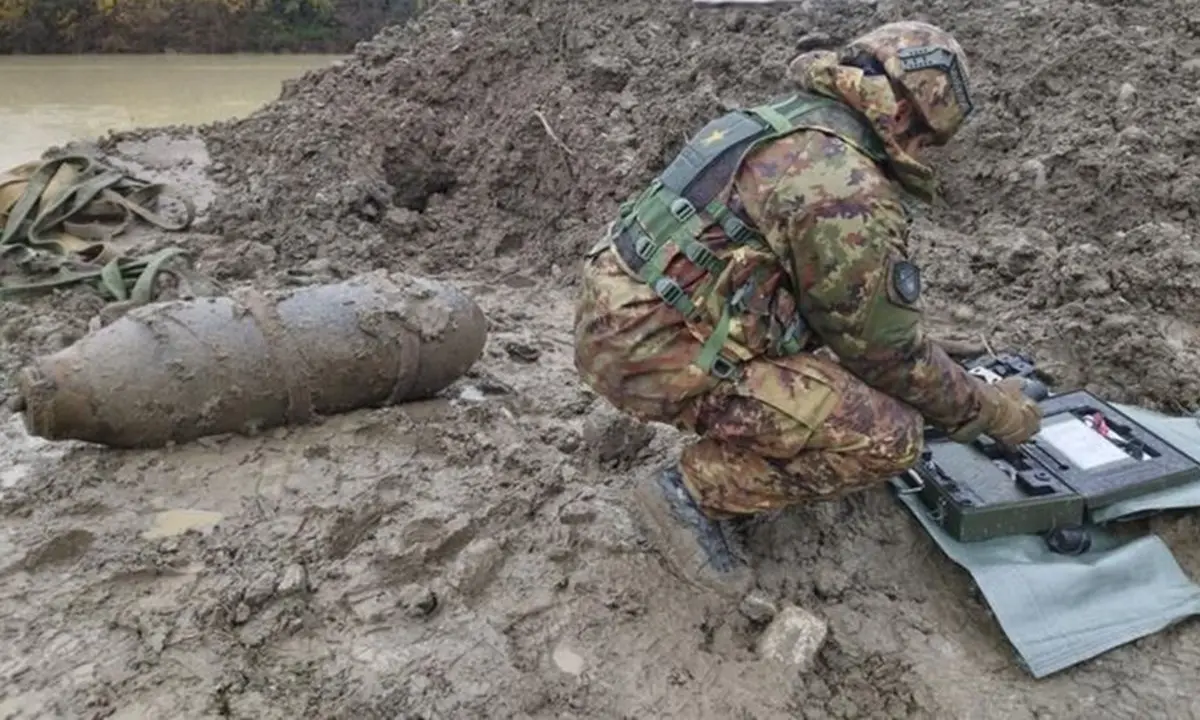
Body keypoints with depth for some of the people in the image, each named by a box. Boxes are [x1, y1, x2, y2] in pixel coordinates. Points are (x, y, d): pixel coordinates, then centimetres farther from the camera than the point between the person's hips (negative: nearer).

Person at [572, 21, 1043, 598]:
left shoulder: (784, 125, 15)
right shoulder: (850, 192, -16)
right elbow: (890, 349, -6)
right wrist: (987, 408, 11)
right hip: (655, 349, -10)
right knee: (890, 435, -10)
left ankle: (727, 461, 17)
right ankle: (695, 491, 0)